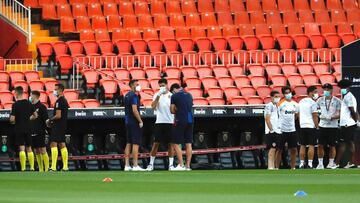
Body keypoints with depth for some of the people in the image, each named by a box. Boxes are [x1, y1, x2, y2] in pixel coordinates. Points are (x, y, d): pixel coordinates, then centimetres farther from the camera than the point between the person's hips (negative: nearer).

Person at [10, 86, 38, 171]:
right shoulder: (29, 103, 4)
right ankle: (32, 167, 7)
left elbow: (12, 119, -15)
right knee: (29, 148, 11)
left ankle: (23, 168, -10)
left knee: (21, 148, -5)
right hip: (27, 128, 4)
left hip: (19, 129, -4)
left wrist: (12, 121, 7)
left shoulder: (15, 105, -12)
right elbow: (35, 115, 12)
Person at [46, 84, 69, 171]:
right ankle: (65, 166, 11)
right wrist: (52, 121, 16)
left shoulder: (59, 101, -15)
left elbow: (58, 115, -21)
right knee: (62, 145, 12)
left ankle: (53, 166, -19)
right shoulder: (65, 100, 15)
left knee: (53, 144, -11)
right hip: (63, 125, 10)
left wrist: (50, 120, -7)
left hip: (57, 125, -10)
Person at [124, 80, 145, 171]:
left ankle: (127, 165, 9)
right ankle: (135, 166, -9)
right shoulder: (134, 96, -14)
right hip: (134, 122, -9)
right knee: (136, 143, -7)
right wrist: (140, 121, -16)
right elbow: (134, 110, -20)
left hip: (128, 122, 9)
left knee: (128, 143, 10)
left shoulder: (127, 96, 14)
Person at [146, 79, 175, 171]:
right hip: (159, 122, 0)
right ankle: (151, 164, 4)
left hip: (169, 122, 0)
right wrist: (159, 95, -18)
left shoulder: (171, 96, 4)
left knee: (170, 144, 1)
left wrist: (175, 121, -3)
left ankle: (171, 164, 4)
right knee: (156, 143, -1)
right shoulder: (157, 95, 6)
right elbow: (153, 106, -10)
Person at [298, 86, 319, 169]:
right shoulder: (313, 103, -9)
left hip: (302, 126, 6)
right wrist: (317, 126, -4)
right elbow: (315, 116, -11)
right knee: (311, 145, -5)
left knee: (302, 146, 8)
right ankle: (310, 164, -10)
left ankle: (301, 163, 7)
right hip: (311, 126, -6)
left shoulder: (301, 102, 13)